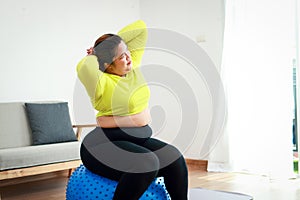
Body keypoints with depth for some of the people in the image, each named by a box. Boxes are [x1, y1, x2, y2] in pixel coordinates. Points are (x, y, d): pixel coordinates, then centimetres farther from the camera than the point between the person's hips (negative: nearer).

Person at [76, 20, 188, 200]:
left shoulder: (132, 66, 6)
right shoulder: (102, 83, -15)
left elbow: (141, 28, 9)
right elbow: (84, 68, -38)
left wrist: (112, 42, 3)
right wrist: (93, 56, -15)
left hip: (139, 140, 8)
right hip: (106, 145, -8)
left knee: (175, 159, -14)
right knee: (146, 163, -32)